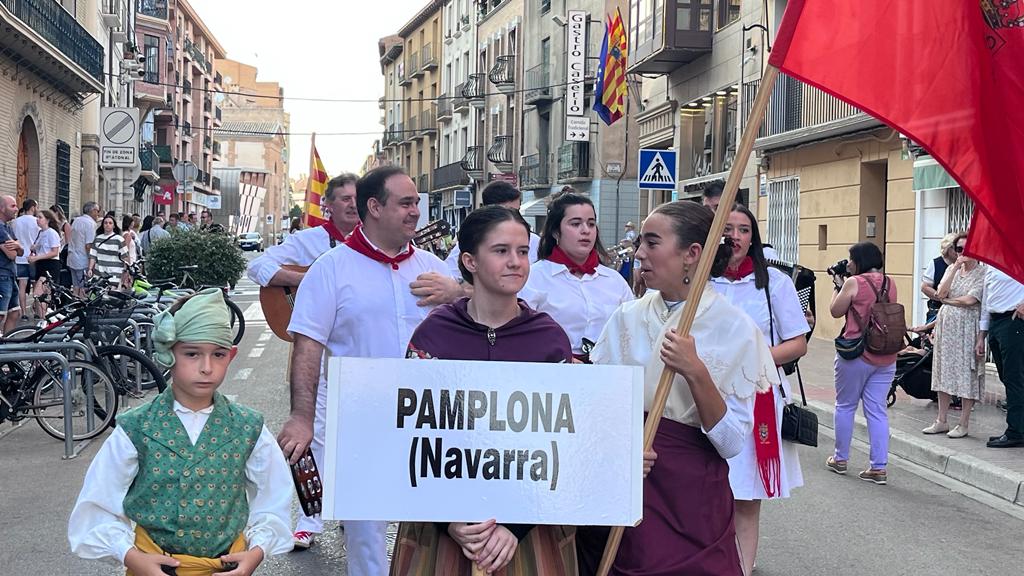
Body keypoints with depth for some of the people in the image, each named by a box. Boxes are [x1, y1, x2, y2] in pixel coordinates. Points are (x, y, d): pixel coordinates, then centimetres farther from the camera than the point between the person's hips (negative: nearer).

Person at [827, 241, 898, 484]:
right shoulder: (890, 283, 7)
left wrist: (839, 286, 11)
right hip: (886, 357, 5)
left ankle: (840, 459, 22)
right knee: (877, 410, 6)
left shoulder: (854, 283, -11)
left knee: (845, 405, 12)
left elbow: (836, 311, -1)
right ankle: (879, 467, 3)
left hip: (856, 354, -5)